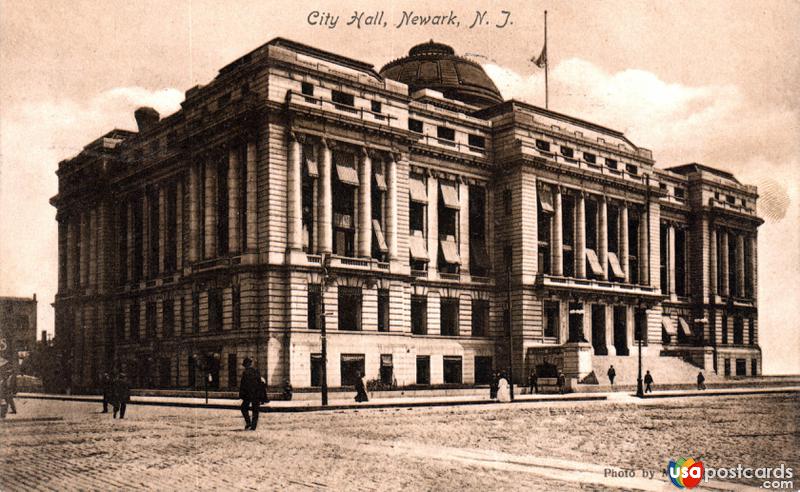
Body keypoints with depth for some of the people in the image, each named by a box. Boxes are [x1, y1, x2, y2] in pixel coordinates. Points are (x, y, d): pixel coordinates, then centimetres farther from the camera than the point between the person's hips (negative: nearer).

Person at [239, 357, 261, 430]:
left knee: (244, 408, 12)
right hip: (257, 395, 4)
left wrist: (241, 395, -5)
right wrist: (260, 396, 15)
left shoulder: (245, 372, -8)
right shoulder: (257, 371, 7)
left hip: (248, 394, -4)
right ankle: (253, 426, 5)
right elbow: (260, 384, 10)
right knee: (255, 411, 8)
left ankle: (248, 423, -2)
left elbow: (242, 385, -11)